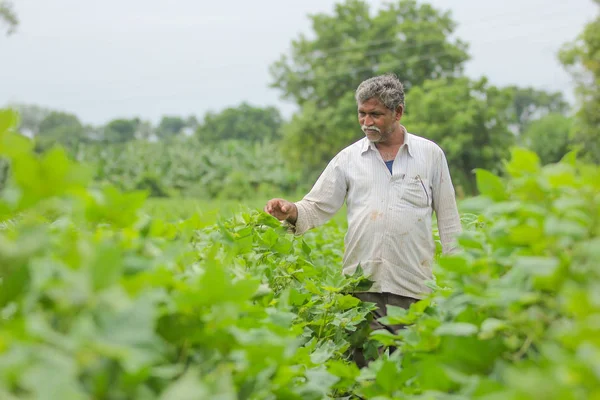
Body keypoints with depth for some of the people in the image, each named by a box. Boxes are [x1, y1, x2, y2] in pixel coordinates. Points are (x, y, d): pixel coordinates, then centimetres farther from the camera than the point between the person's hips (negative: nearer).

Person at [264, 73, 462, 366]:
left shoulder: (430, 154, 7)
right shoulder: (348, 158, 9)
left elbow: (448, 218, 10)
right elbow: (318, 206, 8)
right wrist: (292, 212, -15)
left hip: (414, 286, -1)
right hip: (362, 285, 1)